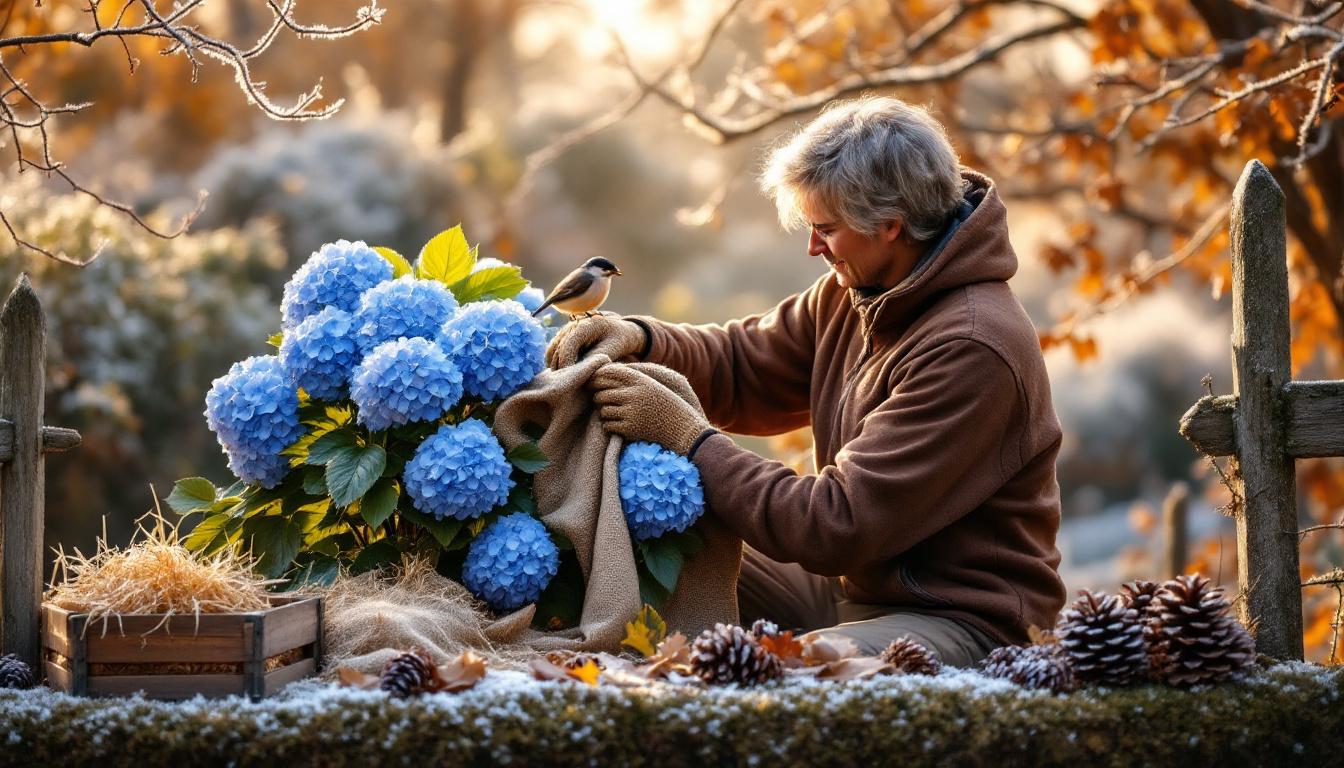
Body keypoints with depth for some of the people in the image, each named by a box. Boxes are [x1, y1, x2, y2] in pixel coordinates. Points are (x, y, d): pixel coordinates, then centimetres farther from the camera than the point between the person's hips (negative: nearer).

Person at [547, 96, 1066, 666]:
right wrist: (639, 338, -4)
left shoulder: (971, 351, -26)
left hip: (963, 620, -9)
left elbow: (839, 528, -27)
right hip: (854, 585, 9)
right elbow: (745, 366, 17)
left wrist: (687, 437, -22)